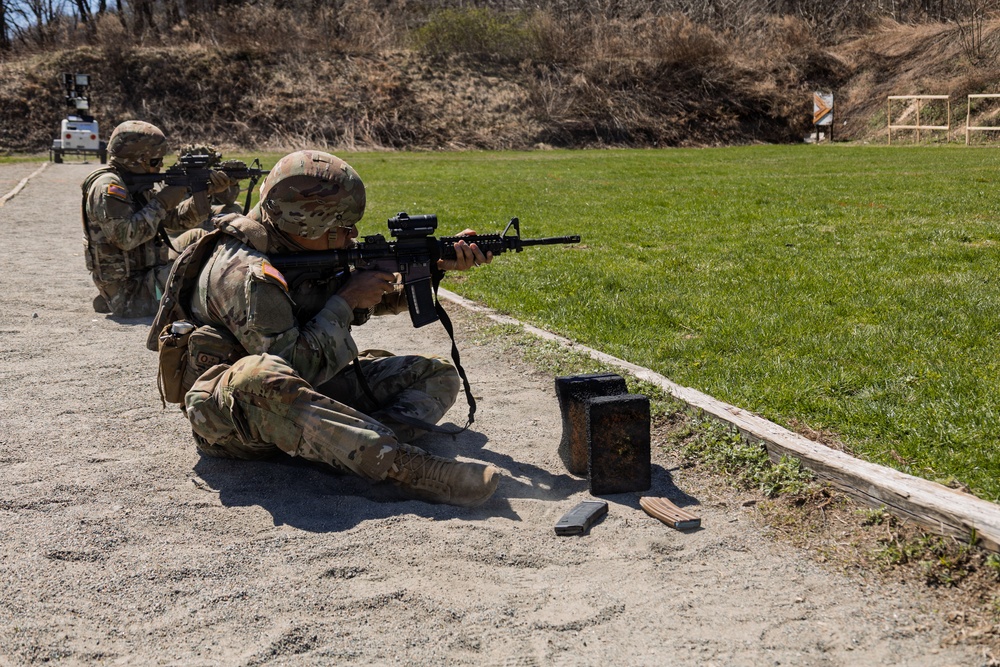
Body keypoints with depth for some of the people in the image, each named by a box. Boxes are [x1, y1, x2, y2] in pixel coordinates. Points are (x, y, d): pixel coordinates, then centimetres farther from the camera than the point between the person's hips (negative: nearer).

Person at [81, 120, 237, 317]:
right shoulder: (107, 187, -18)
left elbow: (176, 220, 9)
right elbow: (125, 237, -30)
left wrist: (207, 192, -3)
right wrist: (161, 203, -21)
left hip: (148, 271, 10)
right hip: (128, 293, -10)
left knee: (196, 237, 14)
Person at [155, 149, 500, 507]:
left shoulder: (306, 249, 2)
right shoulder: (245, 275, -23)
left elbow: (380, 296, 15)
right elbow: (293, 368, -27)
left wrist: (440, 262, 2)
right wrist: (345, 302, -18)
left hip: (302, 396, 8)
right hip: (230, 408, -8)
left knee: (438, 373, 0)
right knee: (261, 377, -46)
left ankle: (366, 444, -32)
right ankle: (407, 467, -50)